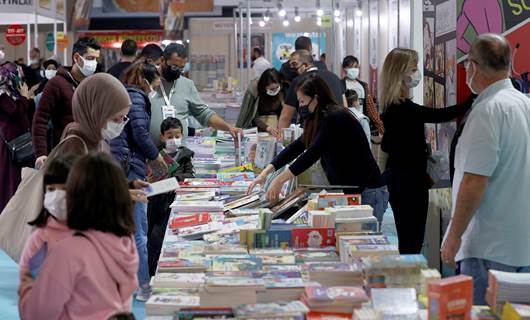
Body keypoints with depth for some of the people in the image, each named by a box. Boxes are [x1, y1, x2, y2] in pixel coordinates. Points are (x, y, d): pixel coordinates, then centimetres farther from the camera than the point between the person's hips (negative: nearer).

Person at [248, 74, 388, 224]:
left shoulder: (336, 118, -17)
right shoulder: (321, 119, 12)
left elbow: (312, 153, -23)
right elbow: (296, 147, 11)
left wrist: (279, 180, -22)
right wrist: (265, 173, 3)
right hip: (349, 192, 9)